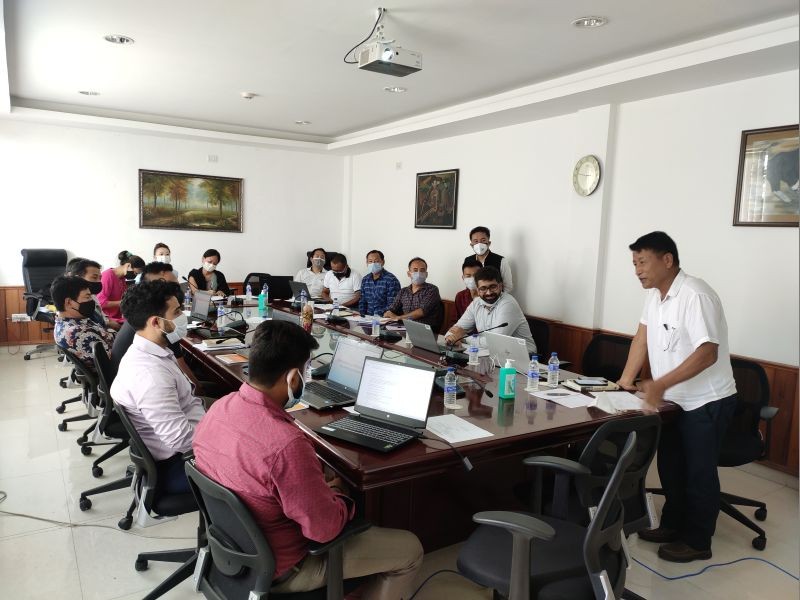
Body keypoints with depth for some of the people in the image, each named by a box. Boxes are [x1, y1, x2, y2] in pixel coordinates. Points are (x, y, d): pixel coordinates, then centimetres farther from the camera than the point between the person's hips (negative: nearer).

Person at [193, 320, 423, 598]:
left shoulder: (218, 408, -11)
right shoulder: (286, 443, -38)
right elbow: (325, 528, -27)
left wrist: (318, 488, 6)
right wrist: (338, 495, -6)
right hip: (278, 568, -8)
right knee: (410, 549, 5)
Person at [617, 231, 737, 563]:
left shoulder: (695, 295, -25)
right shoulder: (655, 292, 2)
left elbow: (707, 354, -30)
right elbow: (642, 336, 4)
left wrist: (660, 385, -33)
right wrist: (626, 380, -2)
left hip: (706, 402, -8)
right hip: (675, 400, 8)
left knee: (698, 472, 6)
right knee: (670, 467, 18)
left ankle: (697, 541, 22)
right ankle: (672, 525, 36)